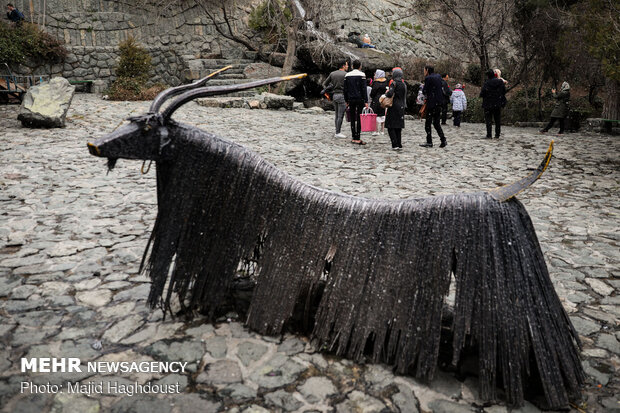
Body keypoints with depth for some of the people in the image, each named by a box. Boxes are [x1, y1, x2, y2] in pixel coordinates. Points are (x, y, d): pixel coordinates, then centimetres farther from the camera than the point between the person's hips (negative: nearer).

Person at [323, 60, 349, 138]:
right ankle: (337, 133, -4)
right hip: (342, 95, -7)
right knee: (340, 115, -4)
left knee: (337, 115, 12)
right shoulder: (346, 74, -7)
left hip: (334, 95, 7)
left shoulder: (332, 73, 11)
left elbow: (324, 84, 13)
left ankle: (337, 132, 15)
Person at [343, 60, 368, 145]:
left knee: (352, 119, 8)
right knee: (359, 119, -3)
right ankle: (358, 138, -6)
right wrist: (366, 101, -7)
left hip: (351, 99, 4)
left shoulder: (347, 75, 8)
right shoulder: (362, 75, -5)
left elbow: (345, 89, 9)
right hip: (359, 99, -4)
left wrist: (346, 100, 15)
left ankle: (353, 138, 10)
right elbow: (364, 89, -9)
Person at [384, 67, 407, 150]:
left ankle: (395, 145, -11)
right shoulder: (404, 84, 11)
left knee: (391, 127, -3)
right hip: (401, 107, 7)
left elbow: (390, 94, -23)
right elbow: (405, 96, 15)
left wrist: (386, 92, -4)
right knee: (399, 127, 11)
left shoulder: (394, 83, -11)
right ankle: (399, 145, 11)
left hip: (394, 107, -7)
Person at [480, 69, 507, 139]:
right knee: (497, 120, 11)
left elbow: (482, 94, -13)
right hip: (498, 104, 4)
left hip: (488, 105, -4)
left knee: (488, 120, 0)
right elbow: (504, 91, 8)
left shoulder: (486, 83, -13)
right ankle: (497, 135, 14)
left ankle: (489, 135, -5)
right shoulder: (500, 82, 1)